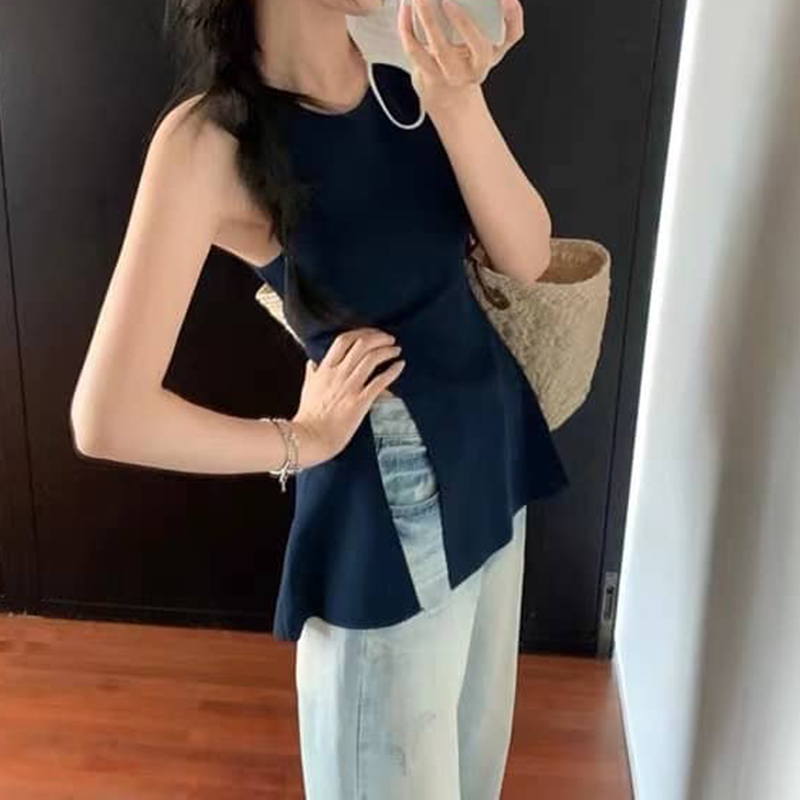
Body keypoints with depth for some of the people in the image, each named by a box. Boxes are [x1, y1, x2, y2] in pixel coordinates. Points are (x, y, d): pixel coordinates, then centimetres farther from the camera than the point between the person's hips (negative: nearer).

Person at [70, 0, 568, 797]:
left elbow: (525, 256, -8)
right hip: (389, 506, -6)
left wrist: (459, 100, -23)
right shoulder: (212, 140, -22)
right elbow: (108, 417, -25)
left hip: (491, 450, 7)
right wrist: (300, 443, -13)